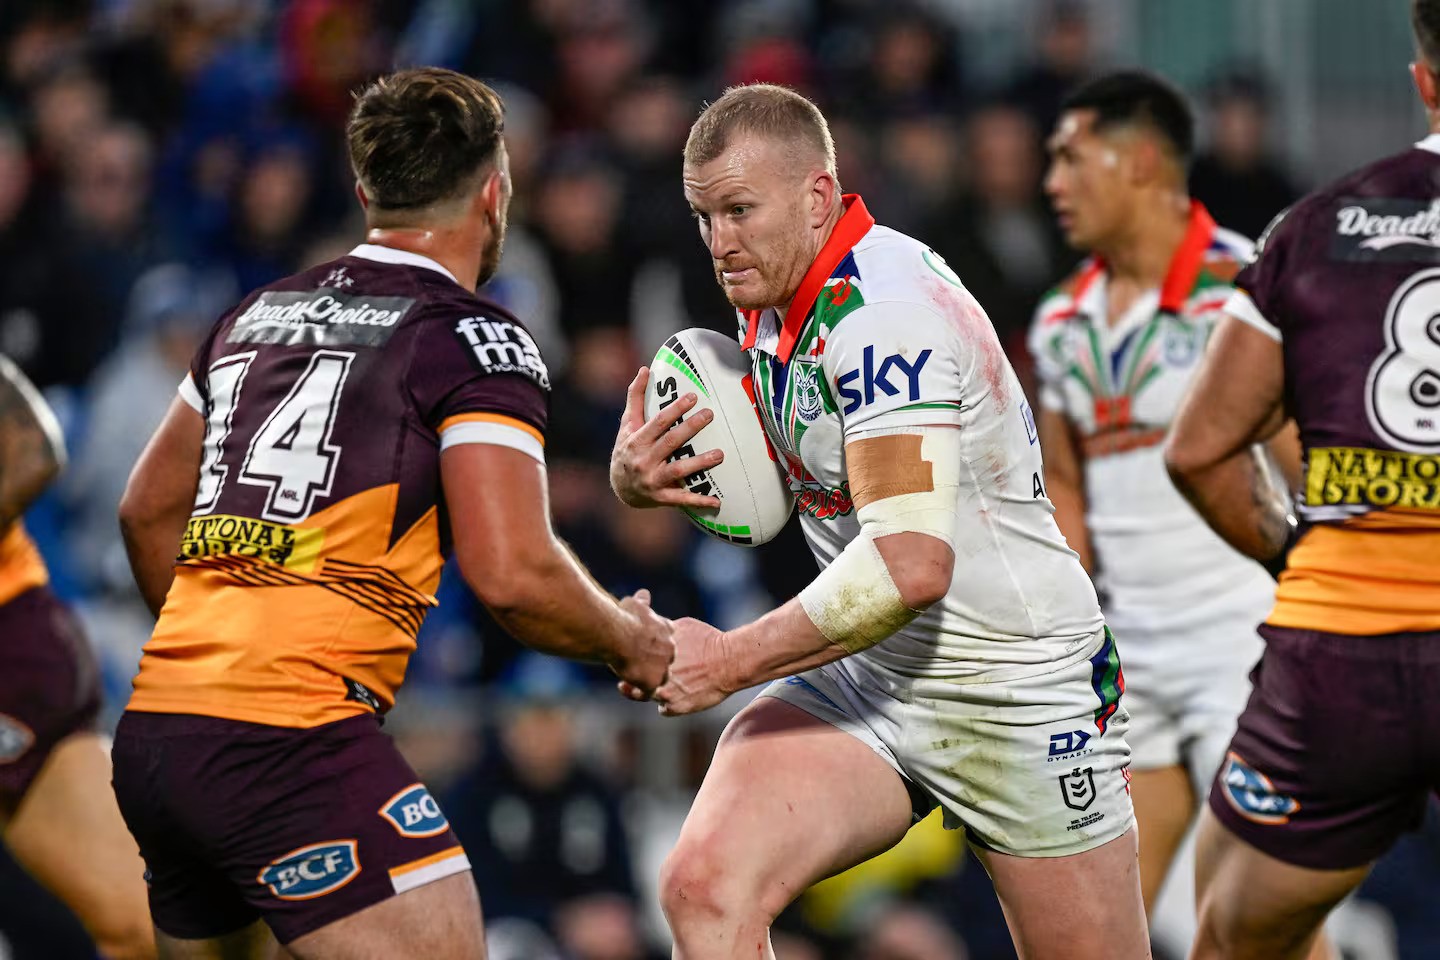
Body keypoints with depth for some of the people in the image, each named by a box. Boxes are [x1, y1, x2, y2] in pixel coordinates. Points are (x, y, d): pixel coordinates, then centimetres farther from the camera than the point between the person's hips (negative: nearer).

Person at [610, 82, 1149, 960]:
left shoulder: (882, 310, -23)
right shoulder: (773, 302, 5)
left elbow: (912, 564, -32)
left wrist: (732, 660, -25)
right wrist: (640, 476, -5)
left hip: (1018, 684, -7)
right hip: (868, 680, 7)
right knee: (704, 886, -18)